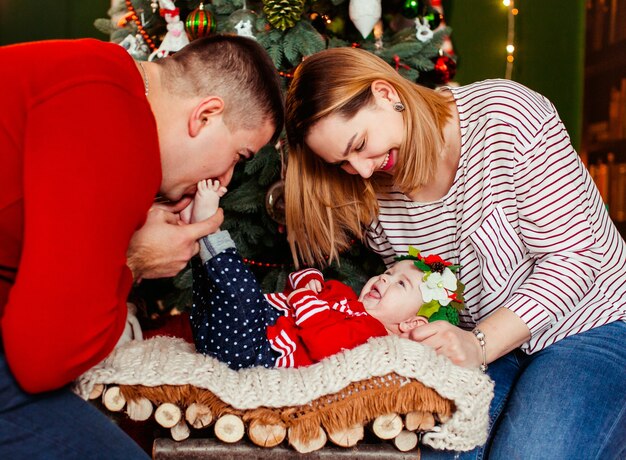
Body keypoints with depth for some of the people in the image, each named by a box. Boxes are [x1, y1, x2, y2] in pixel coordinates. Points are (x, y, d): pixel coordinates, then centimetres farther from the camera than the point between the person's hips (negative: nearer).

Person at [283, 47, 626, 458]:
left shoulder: (507, 115, -19)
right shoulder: (376, 197, -2)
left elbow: (572, 258, -19)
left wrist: (479, 345, -26)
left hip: (589, 326, -3)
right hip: (487, 347, 4)